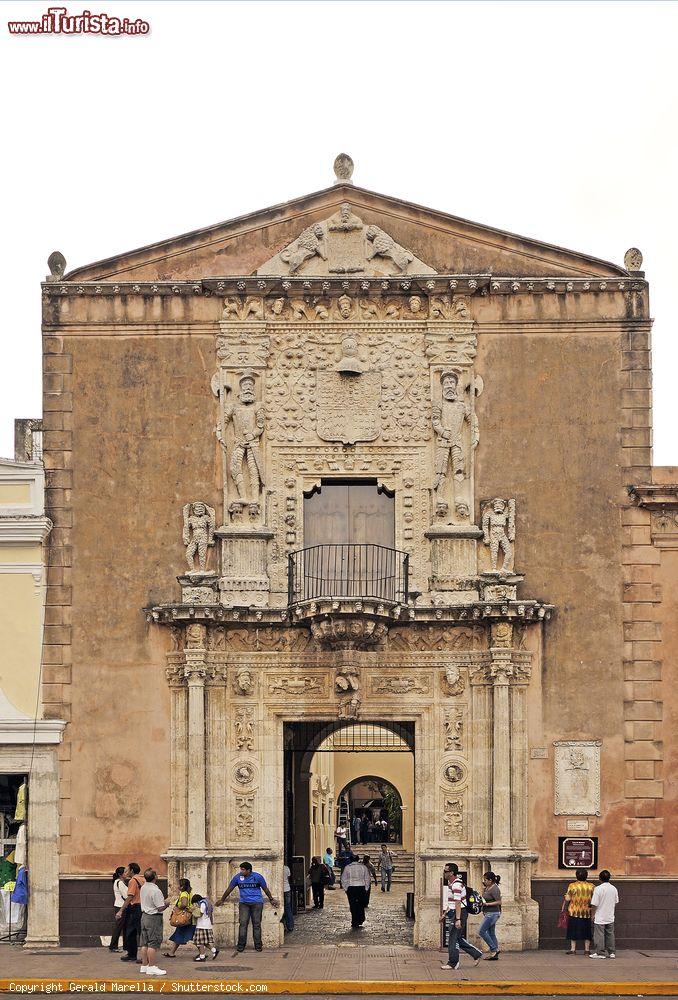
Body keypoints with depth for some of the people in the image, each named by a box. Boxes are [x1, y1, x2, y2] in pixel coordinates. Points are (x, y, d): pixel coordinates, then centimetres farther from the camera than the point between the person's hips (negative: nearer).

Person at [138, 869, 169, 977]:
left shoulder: (143, 888, 5)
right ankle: (151, 967, -5)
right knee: (153, 943, -5)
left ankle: (144, 965, 18)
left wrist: (162, 902, 17)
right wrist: (166, 904, 1)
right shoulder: (156, 891, -21)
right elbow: (160, 908, -20)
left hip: (144, 916, 9)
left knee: (144, 943, 12)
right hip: (154, 917, -9)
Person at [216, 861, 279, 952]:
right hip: (243, 903, 1)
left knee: (256, 924, -1)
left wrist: (271, 900, 19)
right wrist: (222, 900, 21)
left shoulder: (258, 877, -2)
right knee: (243, 924, -8)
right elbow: (229, 889, 13)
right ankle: (241, 945, -4)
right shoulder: (237, 877, 2)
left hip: (257, 903, -1)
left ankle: (258, 945, 5)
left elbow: (265, 889, 11)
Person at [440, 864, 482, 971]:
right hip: (453, 913, 10)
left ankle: (453, 963, 2)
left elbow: (457, 903, -24)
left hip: (460, 913, -10)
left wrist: (458, 920, -28)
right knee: (457, 938, 13)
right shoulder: (450, 883, 13)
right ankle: (476, 954, 21)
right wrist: (445, 914, 25)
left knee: (453, 939, -5)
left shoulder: (456, 885, -19)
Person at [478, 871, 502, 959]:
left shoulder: (494, 889, -17)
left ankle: (494, 949, -6)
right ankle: (494, 955, 12)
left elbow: (499, 902, -19)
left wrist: (487, 904, -20)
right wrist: (483, 889, 9)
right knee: (491, 933, 10)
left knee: (482, 931, -10)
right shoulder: (488, 888, 12)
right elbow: (484, 898, 23)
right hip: (488, 914, 10)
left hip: (493, 913, -10)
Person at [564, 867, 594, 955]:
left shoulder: (572, 885, -8)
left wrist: (566, 896, 13)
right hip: (587, 912, 2)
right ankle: (587, 949, 11)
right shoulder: (591, 886, -2)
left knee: (574, 931, 6)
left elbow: (567, 899, -8)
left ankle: (573, 949, 6)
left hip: (574, 912, -2)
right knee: (586, 931, 11)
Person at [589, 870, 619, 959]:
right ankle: (611, 953, 14)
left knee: (599, 935, 1)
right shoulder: (614, 889, 2)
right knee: (610, 934, 12)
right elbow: (616, 901, 12)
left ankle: (600, 953, 1)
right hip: (610, 917, 6)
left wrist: (593, 914, -4)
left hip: (600, 917, -6)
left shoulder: (598, 889, -16)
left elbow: (594, 904, -15)